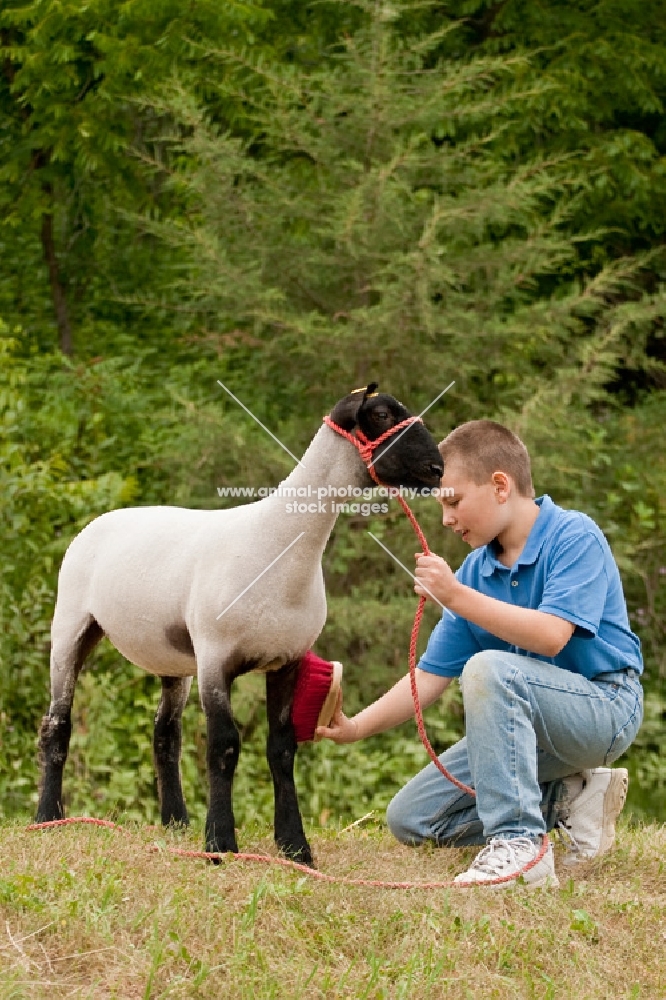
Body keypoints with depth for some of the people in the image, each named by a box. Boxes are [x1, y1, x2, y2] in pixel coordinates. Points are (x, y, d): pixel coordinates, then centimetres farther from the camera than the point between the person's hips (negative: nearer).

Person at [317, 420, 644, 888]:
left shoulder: (575, 537, -15)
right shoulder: (475, 570, 4)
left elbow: (551, 636, -29)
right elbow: (431, 675, 4)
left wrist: (457, 598, -31)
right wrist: (355, 727, -6)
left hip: (604, 705, -8)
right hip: (528, 725, 8)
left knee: (489, 668, -35)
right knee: (410, 818, 2)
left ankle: (518, 842, -32)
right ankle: (565, 797, 4)